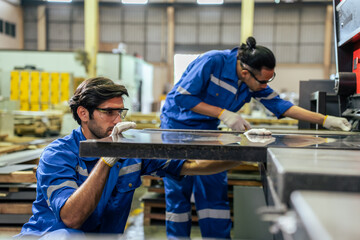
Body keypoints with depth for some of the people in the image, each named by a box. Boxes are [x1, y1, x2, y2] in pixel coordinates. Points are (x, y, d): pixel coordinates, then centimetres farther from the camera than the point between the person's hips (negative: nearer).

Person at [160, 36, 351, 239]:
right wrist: (223, 114, -29)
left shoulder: (256, 83, -8)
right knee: (178, 191, -1)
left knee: (215, 190, 1)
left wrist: (325, 120, -12)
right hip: (178, 124, -5)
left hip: (207, 130, 5)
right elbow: (181, 96, -24)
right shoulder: (212, 62, -27)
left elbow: (279, 104, -6)